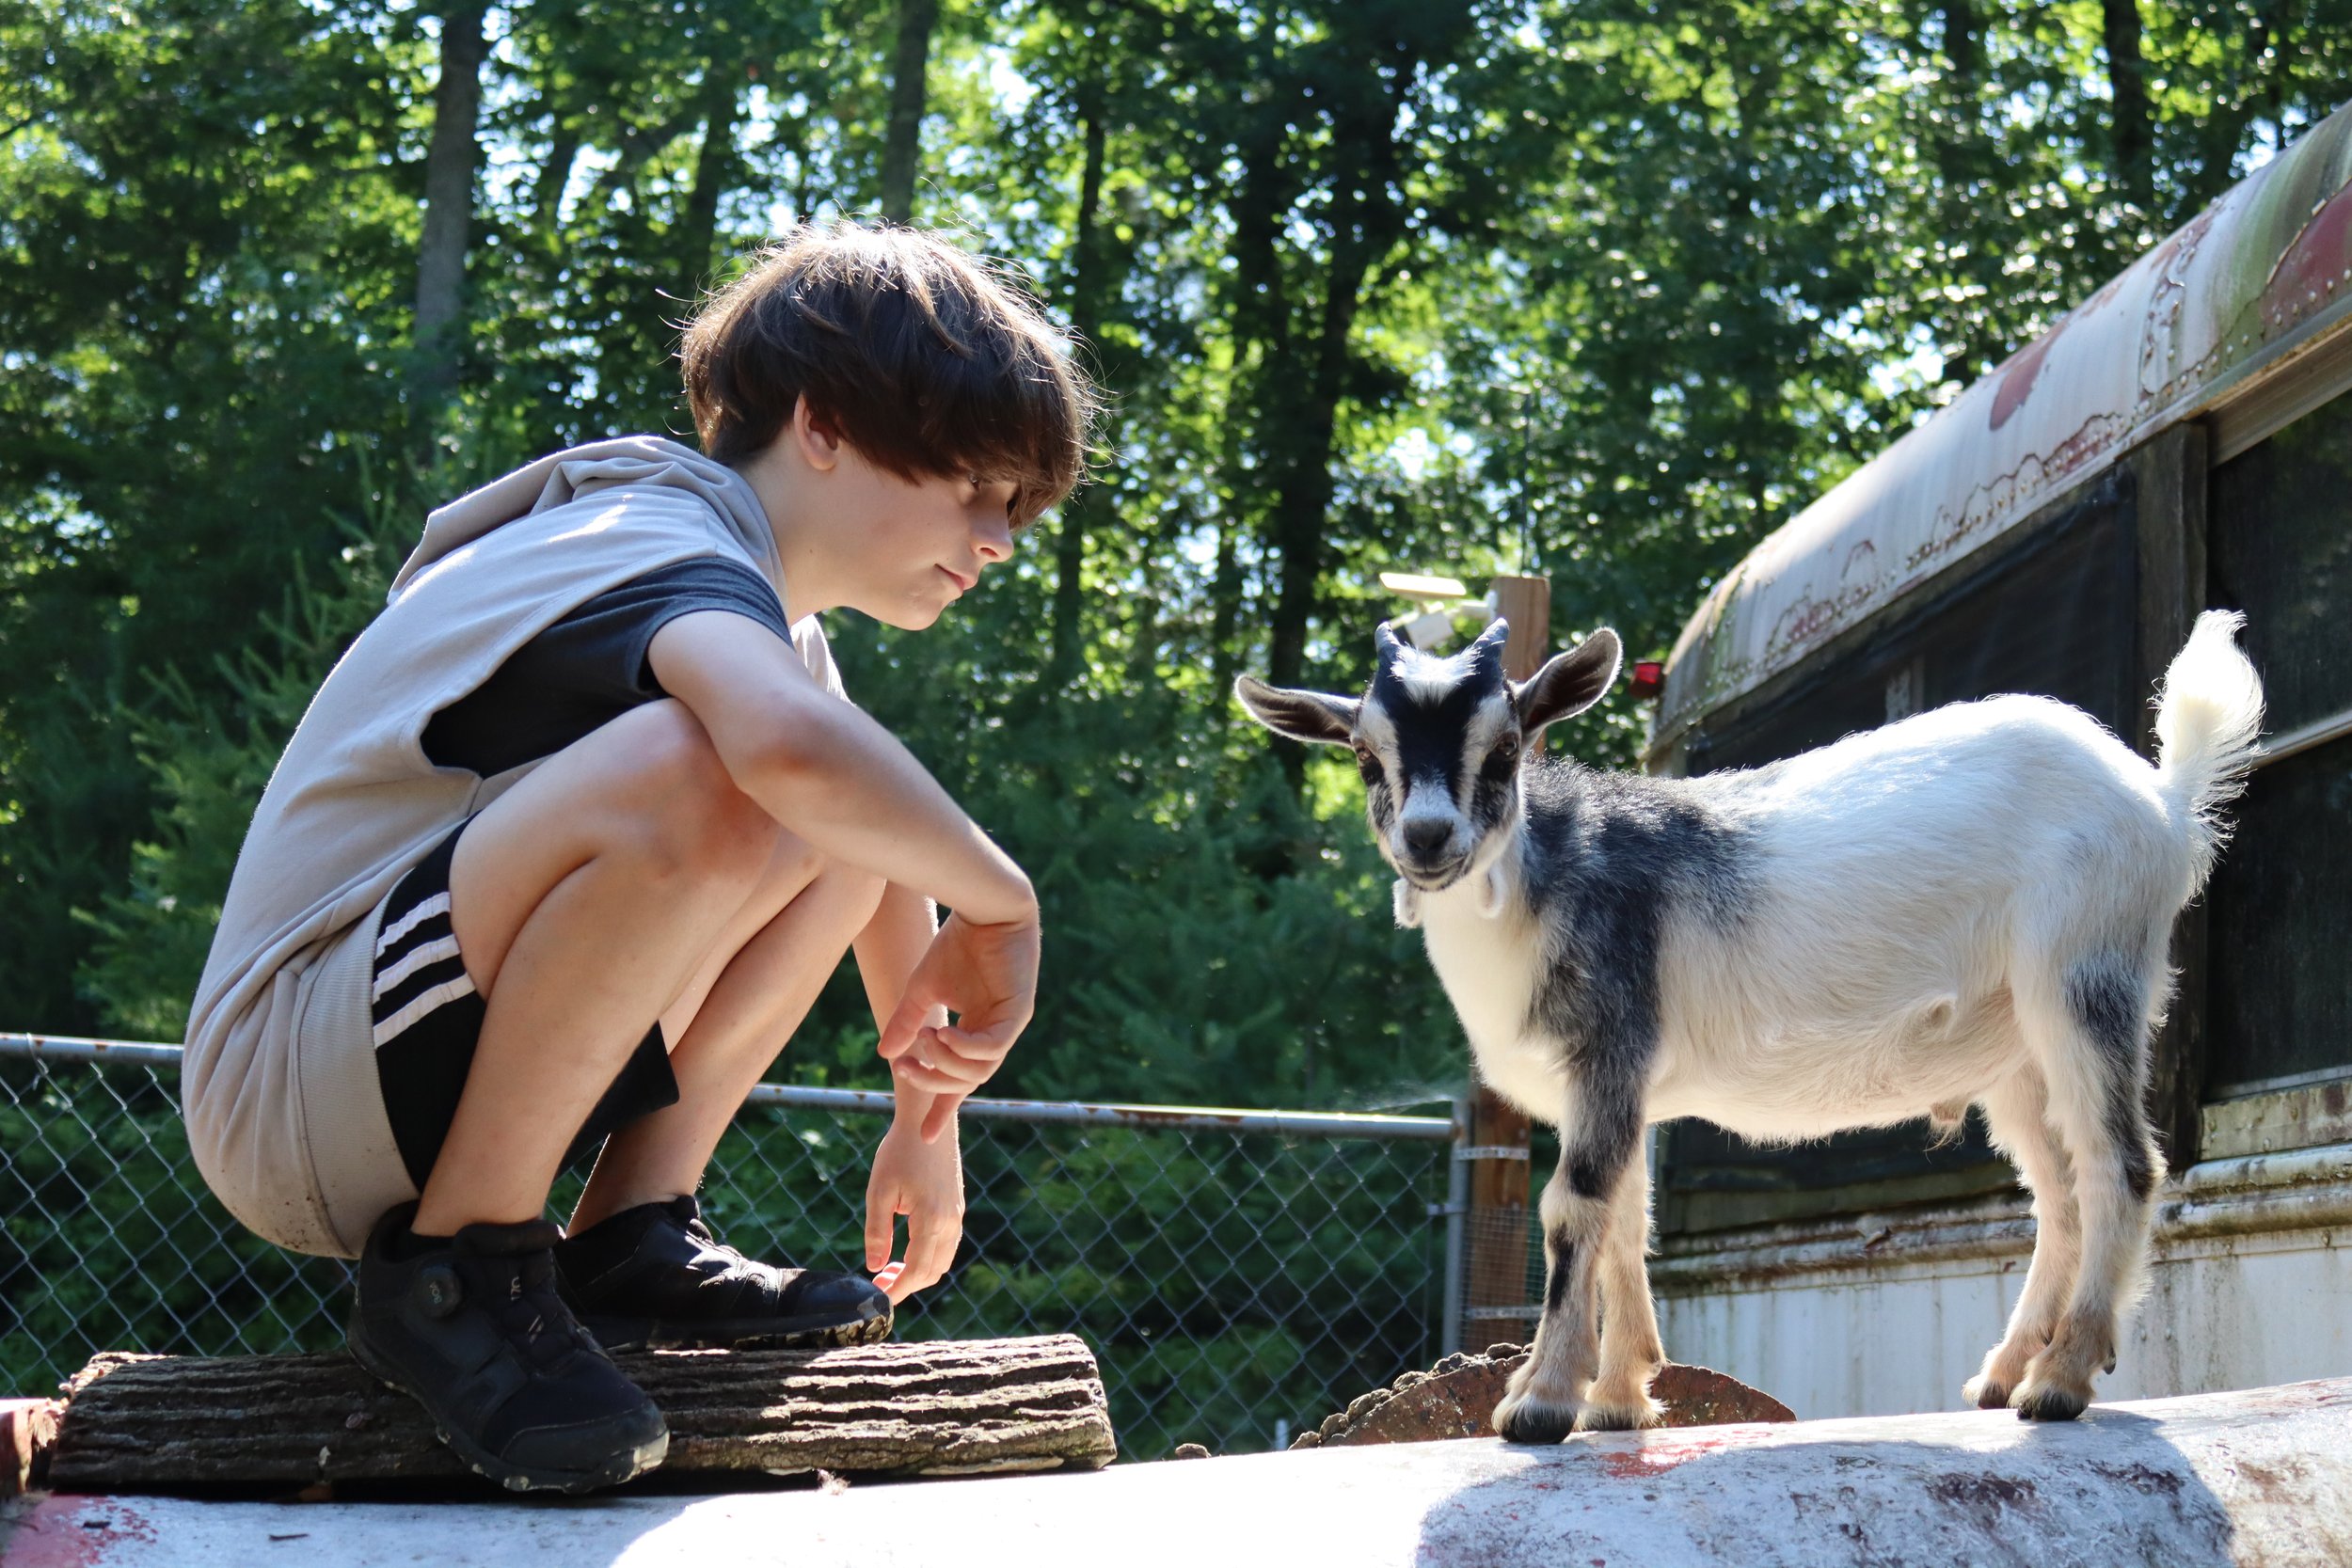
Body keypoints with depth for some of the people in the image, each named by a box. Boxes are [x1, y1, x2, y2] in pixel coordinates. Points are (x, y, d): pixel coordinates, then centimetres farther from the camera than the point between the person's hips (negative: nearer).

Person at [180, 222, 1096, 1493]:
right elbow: (788, 746, -40)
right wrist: (998, 901, -24)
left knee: (864, 818, 7)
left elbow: (883, 850, 28)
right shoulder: (670, 555, -17)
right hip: (285, 1091, -10)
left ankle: (629, 1238, 2)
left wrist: (928, 1112, 25)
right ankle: (454, 1266, -18)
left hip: (431, 1074, 10)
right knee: (688, 769, -33)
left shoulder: (764, 613, 14)